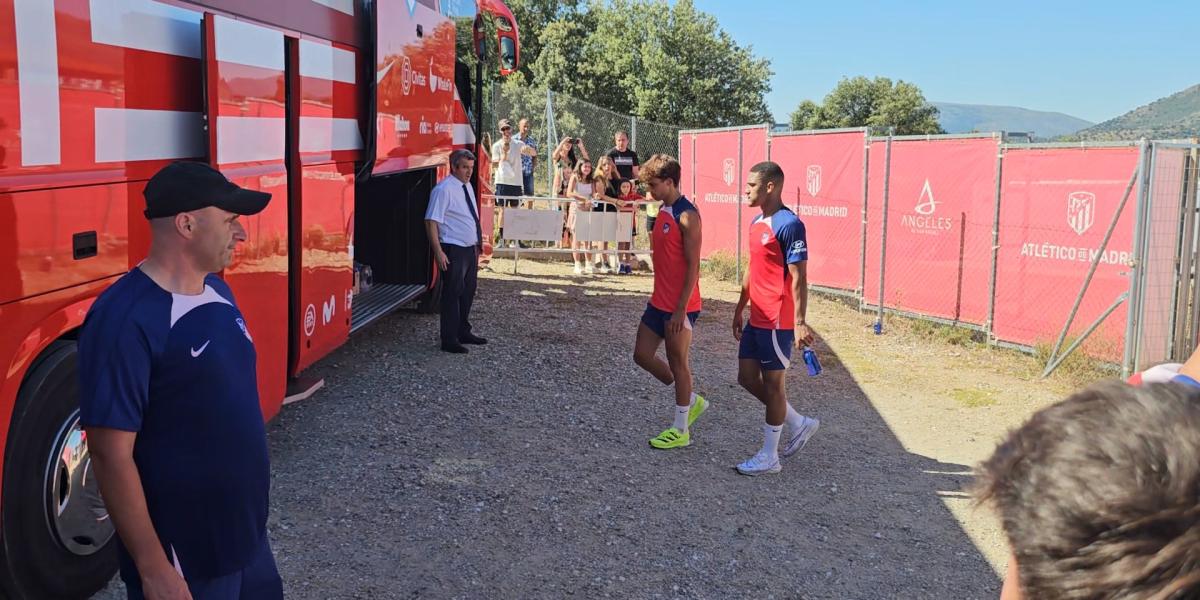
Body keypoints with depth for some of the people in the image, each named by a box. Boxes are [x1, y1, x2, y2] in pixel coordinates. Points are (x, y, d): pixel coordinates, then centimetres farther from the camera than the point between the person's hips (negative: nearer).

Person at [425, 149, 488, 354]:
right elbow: (431, 221, -19)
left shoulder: (467, 186, 12)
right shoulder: (444, 190, -15)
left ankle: (463, 332, 32)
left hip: (470, 248, 9)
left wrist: (477, 245, 21)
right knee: (452, 294, -3)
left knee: (468, 292, 17)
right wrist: (439, 252, -23)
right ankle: (449, 340, 4)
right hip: (453, 250, -9)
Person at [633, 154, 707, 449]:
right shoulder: (663, 211, 11)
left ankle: (681, 430, 16)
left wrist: (680, 309, -21)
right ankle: (691, 400, 28)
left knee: (678, 363, 2)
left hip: (679, 306, -9)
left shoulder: (687, 216, -17)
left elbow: (693, 266, -19)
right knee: (642, 355, 12)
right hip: (659, 302, 9)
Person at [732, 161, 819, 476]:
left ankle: (769, 457, 14)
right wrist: (739, 309, 23)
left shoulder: (789, 225, -17)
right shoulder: (757, 222, 11)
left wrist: (800, 322, -23)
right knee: (747, 377, 13)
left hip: (778, 321, -9)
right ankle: (800, 424, 29)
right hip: (756, 319, 9)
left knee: (773, 383, 1)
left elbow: (799, 278, -19)